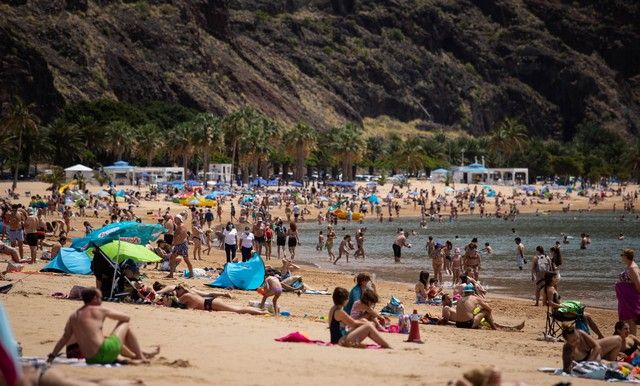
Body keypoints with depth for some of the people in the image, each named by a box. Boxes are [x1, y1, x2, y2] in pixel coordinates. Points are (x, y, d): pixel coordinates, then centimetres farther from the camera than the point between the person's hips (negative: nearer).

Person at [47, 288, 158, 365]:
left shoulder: (73, 316, 12)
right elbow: (126, 317, 9)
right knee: (125, 325, 17)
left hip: (90, 359, 6)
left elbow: (64, 338, 7)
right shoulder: (99, 310, -1)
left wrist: (52, 356, 9)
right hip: (104, 351, -6)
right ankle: (141, 357, 24)